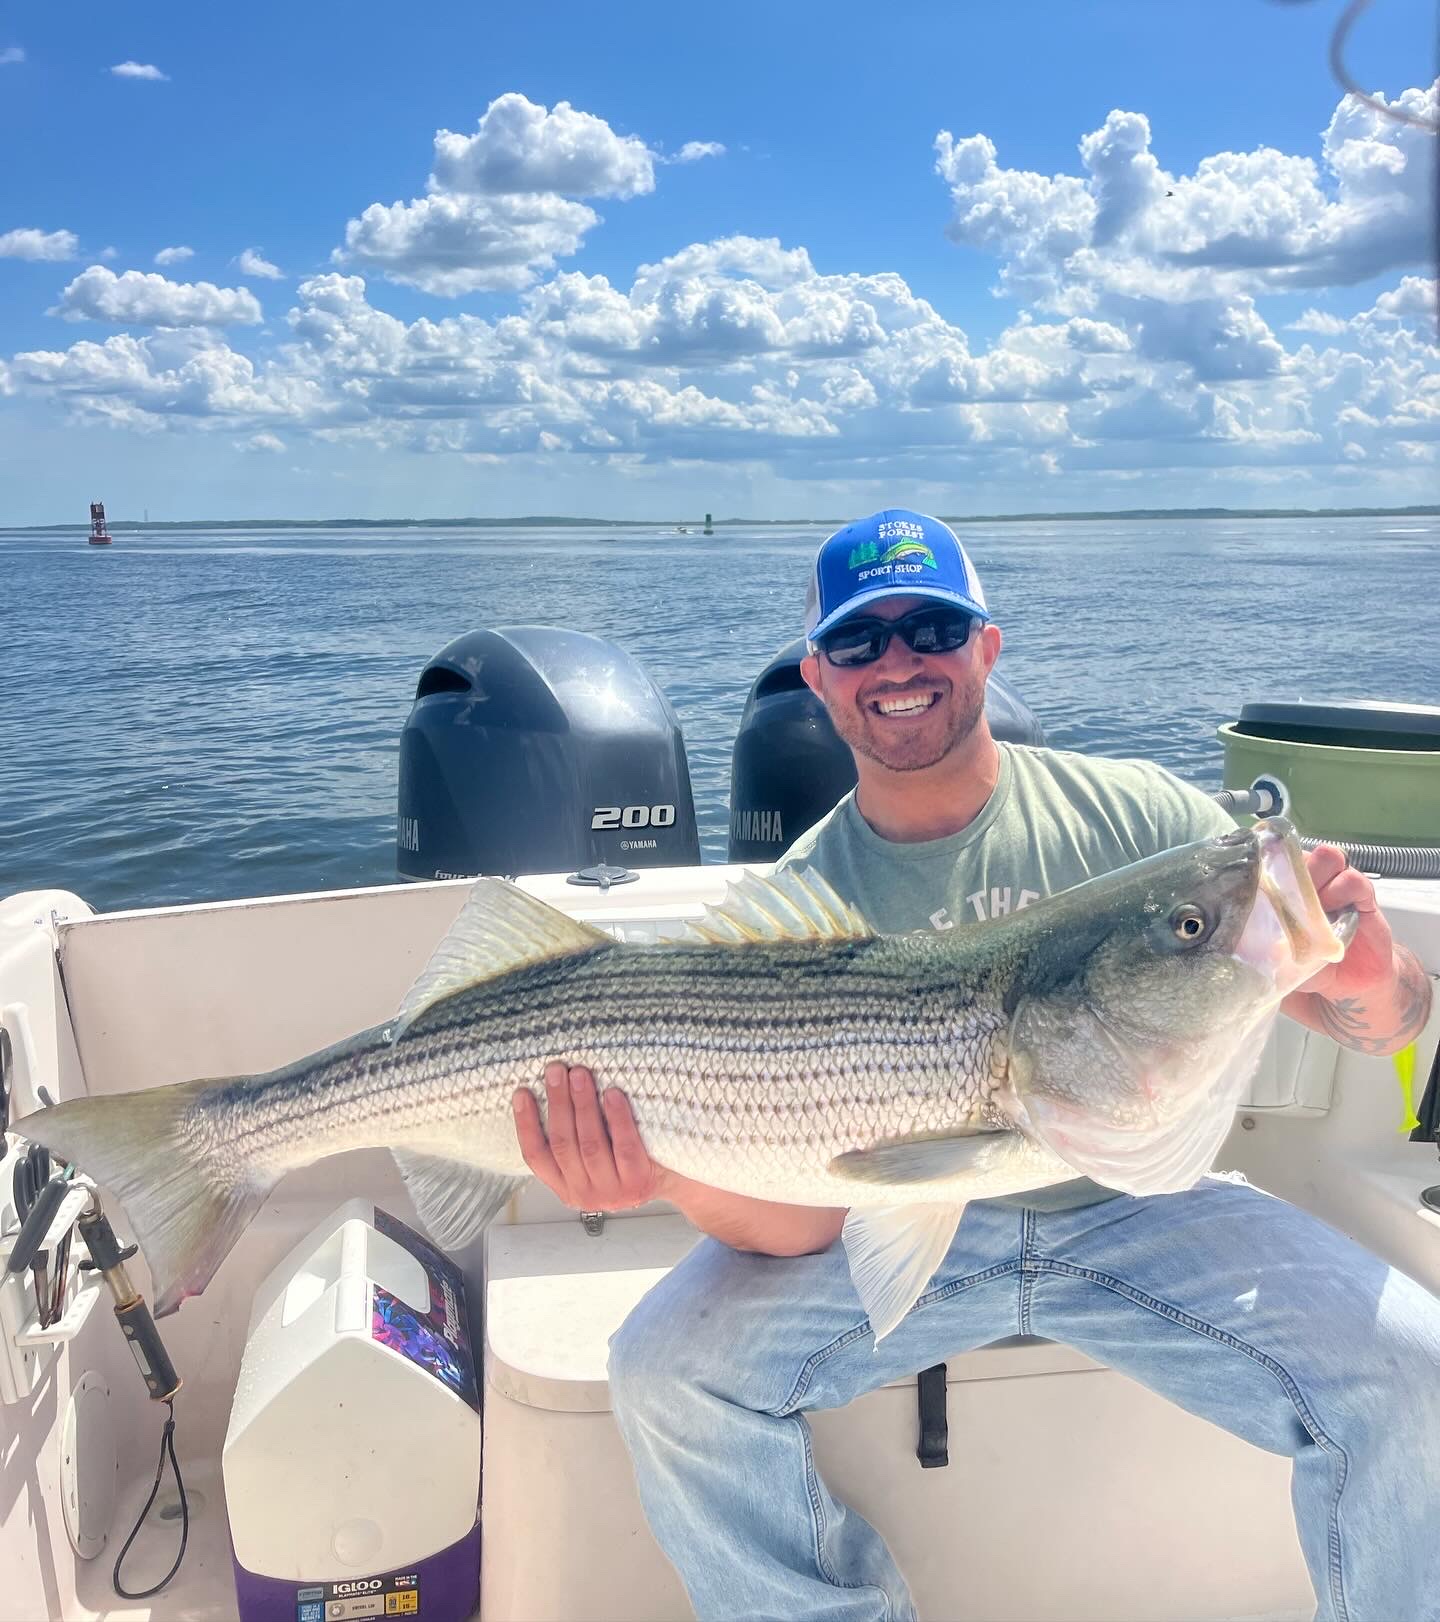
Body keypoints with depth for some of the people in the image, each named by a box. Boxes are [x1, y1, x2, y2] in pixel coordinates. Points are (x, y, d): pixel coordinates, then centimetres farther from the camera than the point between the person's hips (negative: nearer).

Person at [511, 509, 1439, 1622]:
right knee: (669, 1371, -18)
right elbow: (806, 1217, -13)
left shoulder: (1133, 812, -8)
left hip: (1138, 1207, 0)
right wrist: (687, 1179, -35)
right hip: (904, 1228, 1)